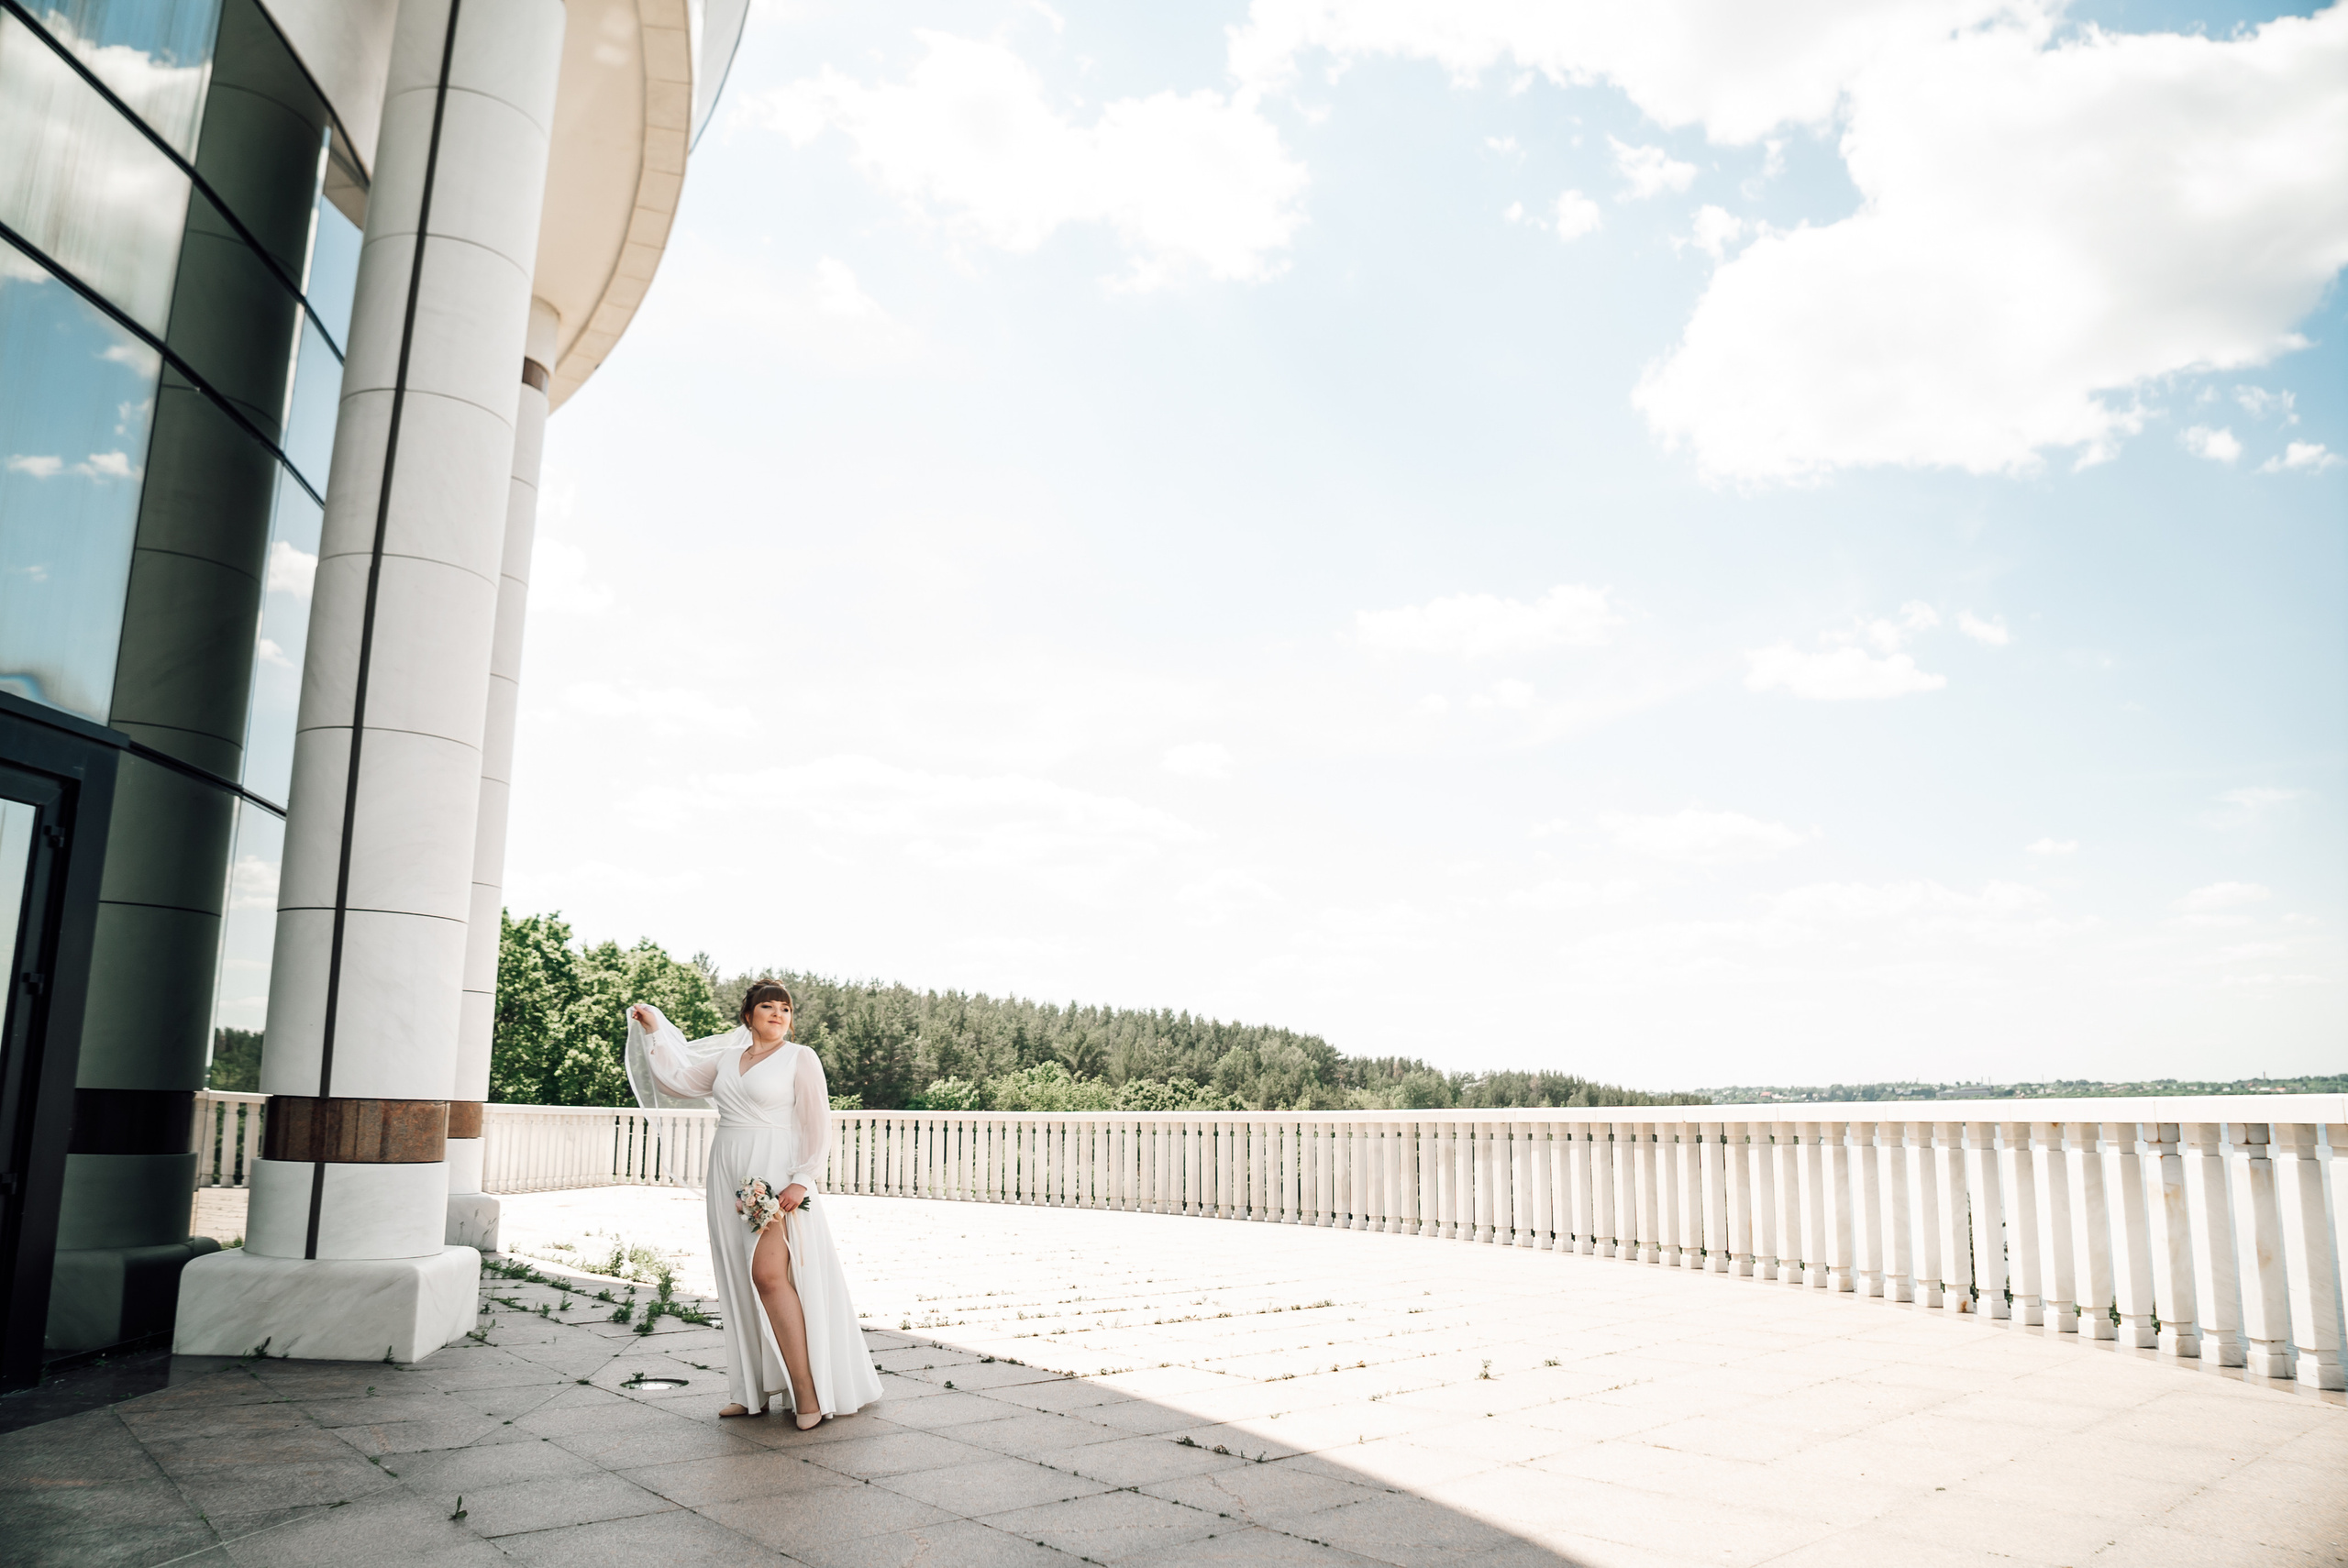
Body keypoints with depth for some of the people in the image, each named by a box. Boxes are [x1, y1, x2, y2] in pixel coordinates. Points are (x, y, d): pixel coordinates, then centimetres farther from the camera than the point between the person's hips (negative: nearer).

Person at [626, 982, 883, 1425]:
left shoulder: (800, 1058, 0)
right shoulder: (726, 1060, 16)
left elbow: (817, 1123, -5)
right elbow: (678, 1079, 24)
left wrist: (802, 1180, -14)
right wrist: (653, 1030, 19)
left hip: (777, 1177, -6)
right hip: (730, 1179, 6)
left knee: (769, 1274, -16)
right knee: (740, 1281, 5)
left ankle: (807, 1393, -13)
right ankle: (755, 1392, 12)